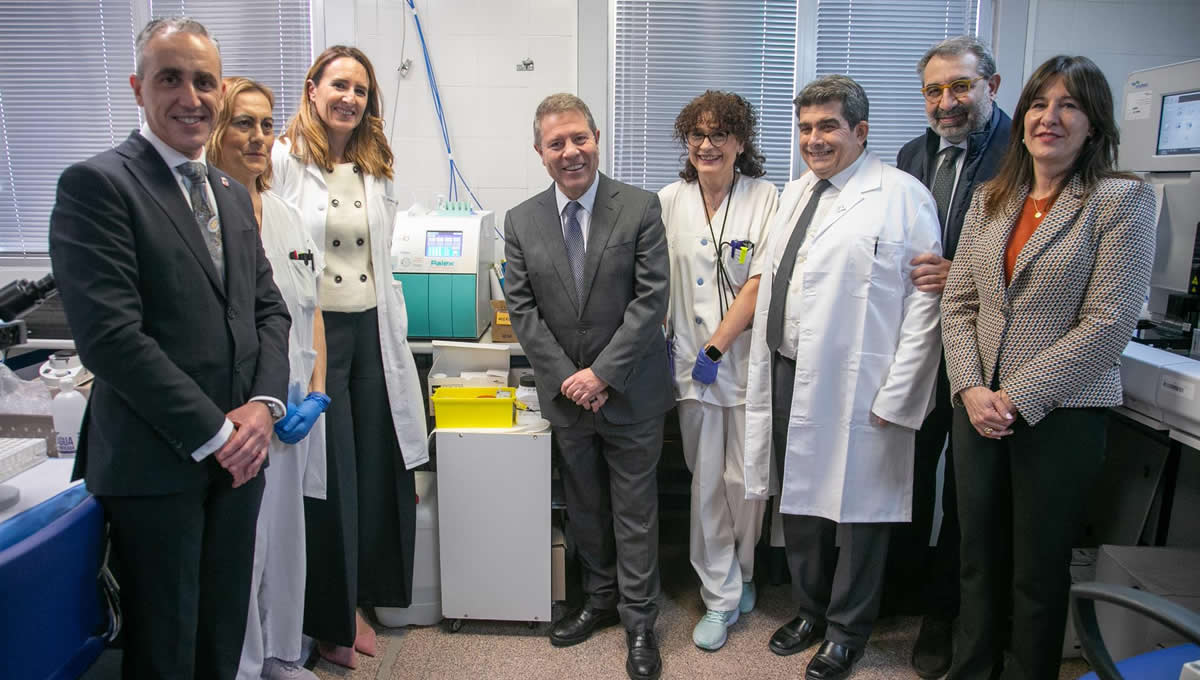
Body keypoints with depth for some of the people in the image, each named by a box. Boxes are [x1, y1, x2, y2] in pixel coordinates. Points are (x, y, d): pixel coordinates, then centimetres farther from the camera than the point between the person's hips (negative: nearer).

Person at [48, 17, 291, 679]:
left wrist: (263, 403, -5)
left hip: (236, 455, 6)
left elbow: (268, 308, 12)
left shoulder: (232, 193, 14)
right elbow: (109, 333, -17)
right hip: (155, 464, -6)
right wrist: (213, 432, -15)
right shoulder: (95, 184, -9)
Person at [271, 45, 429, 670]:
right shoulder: (282, 160, -6)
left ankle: (359, 597, 32)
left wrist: (394, 330, 14)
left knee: (376, 470, 11)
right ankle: (329, 619, 24)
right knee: (330, 477, 4)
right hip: (314, 331, -5)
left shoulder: (376, 170, 13)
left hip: (371, 331, 6)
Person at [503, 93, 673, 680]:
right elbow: (522, 309, 0)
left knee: (635, 510, 8)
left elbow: (651, 299, -11)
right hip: (565, 392, 3)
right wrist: (565, 377, -9)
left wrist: (602, 374, -16)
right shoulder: (521, 222, 2)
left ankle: (638, 620, 23)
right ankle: (599, 600, 36)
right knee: (584, 507, 17)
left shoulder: (640, 208, -7)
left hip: (630, 392, -3)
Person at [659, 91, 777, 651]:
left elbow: (759, 283, -9)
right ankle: (721, 596, 22)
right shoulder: (668, 201, 5)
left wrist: (716, 347, -11)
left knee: (744, 480, 5)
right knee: (706, 482, 7)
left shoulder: (764, 197, -3)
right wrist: (661, 342, -1)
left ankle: (738, 577, 33)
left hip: (747, 359, -2)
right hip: (691, 360, 2)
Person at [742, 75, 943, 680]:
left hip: (856, 387, -6)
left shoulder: (902, 196, -8)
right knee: (798, 500, 17)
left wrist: (896, 396, -16)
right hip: (789, 375, 7)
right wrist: (766, 371, 12)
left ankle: (847, 631, 29)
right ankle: (810, 610, 38)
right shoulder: (794, 194, 14)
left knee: (857, 507, 8)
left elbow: (926, 301, -12)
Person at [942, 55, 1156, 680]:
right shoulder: (989, 199, 8)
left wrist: (1018, 397, -15)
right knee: (978, 557, 17)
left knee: (1039, 571, 10)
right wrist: (971, 389, -7)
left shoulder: (1123, 200, -7)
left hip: (1061, 413, -4)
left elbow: (1107, 324, -13)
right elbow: (957, 303, 6)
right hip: (978, 408, 5)